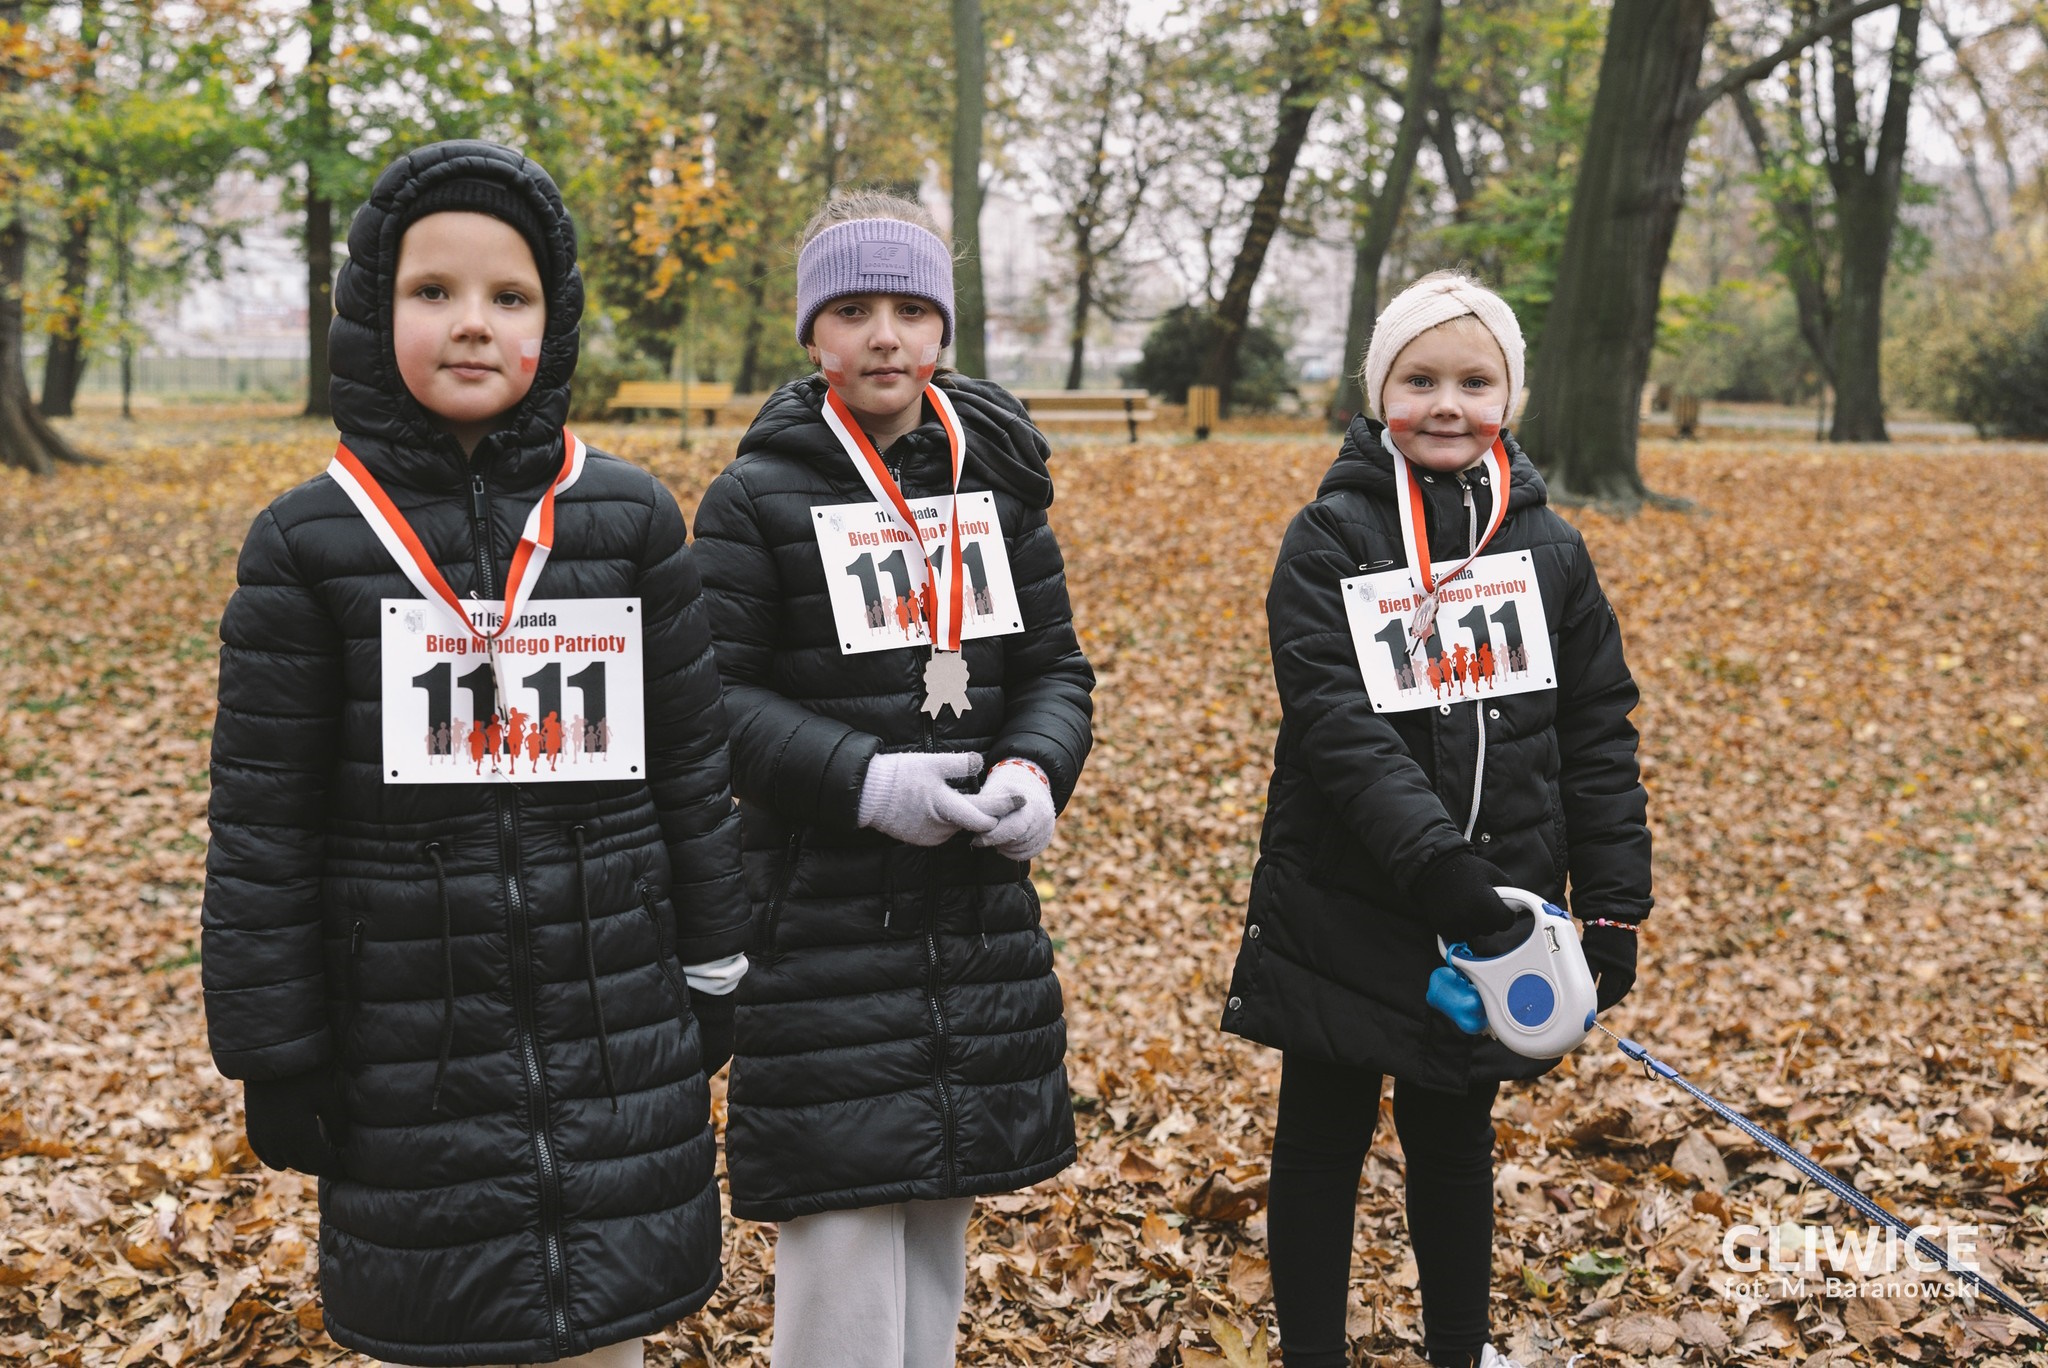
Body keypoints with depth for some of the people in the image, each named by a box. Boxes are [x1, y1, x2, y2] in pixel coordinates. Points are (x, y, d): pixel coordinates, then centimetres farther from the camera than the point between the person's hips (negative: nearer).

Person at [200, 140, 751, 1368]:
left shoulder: (631, 519, -2)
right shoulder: (308, 542, -5)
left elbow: (692, 762, 5)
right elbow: (263, 821, -3)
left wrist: (714, 972, 7)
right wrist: (273, 1057, -2)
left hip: (618, 1031, 1)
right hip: (410, 1045, -1)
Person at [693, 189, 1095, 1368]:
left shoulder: (997, 483, 7)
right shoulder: (758, 497, -6)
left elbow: (1056, 666, 10)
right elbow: (715, 696, -8)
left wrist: (1038, 772, -11)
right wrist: (864, 782, -20)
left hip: (977, 898, 5)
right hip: (821, 906, -4)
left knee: (941, 1195, 14)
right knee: (843, 1215, -4)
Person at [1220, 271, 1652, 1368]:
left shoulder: (1548, 548, 4)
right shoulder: (1329, 539, -8)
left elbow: (1598, 735, 6)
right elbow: (1337, 719, -19)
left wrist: (1615, 904, 2)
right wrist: (1432, 858, -29)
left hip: (1493, 909, 3)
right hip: (1345, 906, -3)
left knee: (1455, 1135, 19)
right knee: (1323, 1141, 11)